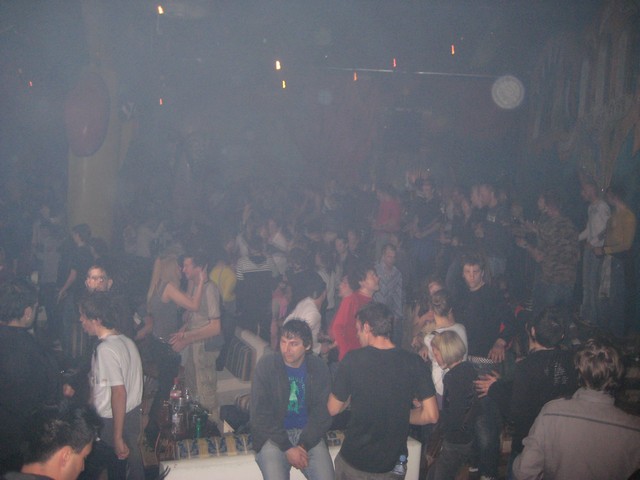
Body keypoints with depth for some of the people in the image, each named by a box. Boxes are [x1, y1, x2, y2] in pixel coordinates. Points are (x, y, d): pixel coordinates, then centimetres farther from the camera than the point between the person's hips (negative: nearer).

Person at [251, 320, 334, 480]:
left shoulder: (319, 368, -2)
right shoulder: (266, 365, -9)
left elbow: (322, 413, -1)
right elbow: (260, 415, -10)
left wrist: (303, 446, -13)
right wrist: (287, 448, -15)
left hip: (308, 433, 2)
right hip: (273, 433, -2)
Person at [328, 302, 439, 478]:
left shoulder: (352, 360, -15)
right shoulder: (414, 362, -10)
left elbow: (333, 409, -6)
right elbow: (431, 415, -10)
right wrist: (400, 415, 6)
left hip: (355, 460, -1)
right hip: (394, 464, 2)